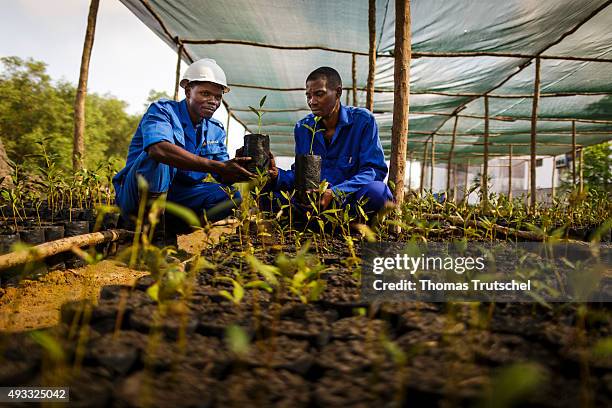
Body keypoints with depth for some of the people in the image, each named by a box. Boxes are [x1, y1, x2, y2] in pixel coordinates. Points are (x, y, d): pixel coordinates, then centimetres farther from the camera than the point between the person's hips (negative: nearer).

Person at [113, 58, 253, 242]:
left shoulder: (216, 131, 9)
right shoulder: (162, 110, -11)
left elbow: (225, 177, 5)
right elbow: (158, 149, -34)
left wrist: (236, 168, -21)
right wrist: (218, 166, -39)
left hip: (177, 197, 6)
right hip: (136, 196, -6)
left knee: (230, 196, -10)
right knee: (160, 157, -32)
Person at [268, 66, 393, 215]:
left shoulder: (363, 121, -5)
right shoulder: (302, 128, 8)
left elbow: (375, 169, -13)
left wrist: (335, 193, -27)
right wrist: (277, 176, -13)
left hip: (350, 201, -3)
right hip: (313, 202, 4)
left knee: (376, 190, -37)